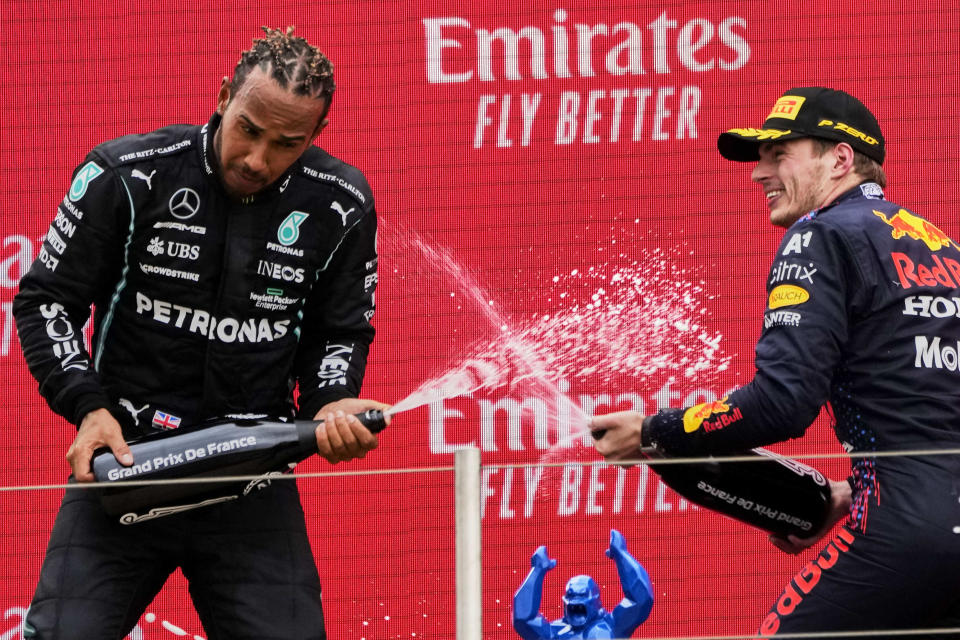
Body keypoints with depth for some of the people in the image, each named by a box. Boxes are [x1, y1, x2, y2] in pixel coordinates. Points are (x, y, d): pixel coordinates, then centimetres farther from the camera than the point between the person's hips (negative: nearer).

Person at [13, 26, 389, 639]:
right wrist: (88, 408, -13)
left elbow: (341, 332, 13)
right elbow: (47, 300, 1)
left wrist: (332, 405, -8)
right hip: (123, 459, -2)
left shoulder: (340, 206, -1)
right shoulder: (128, 176, -8)